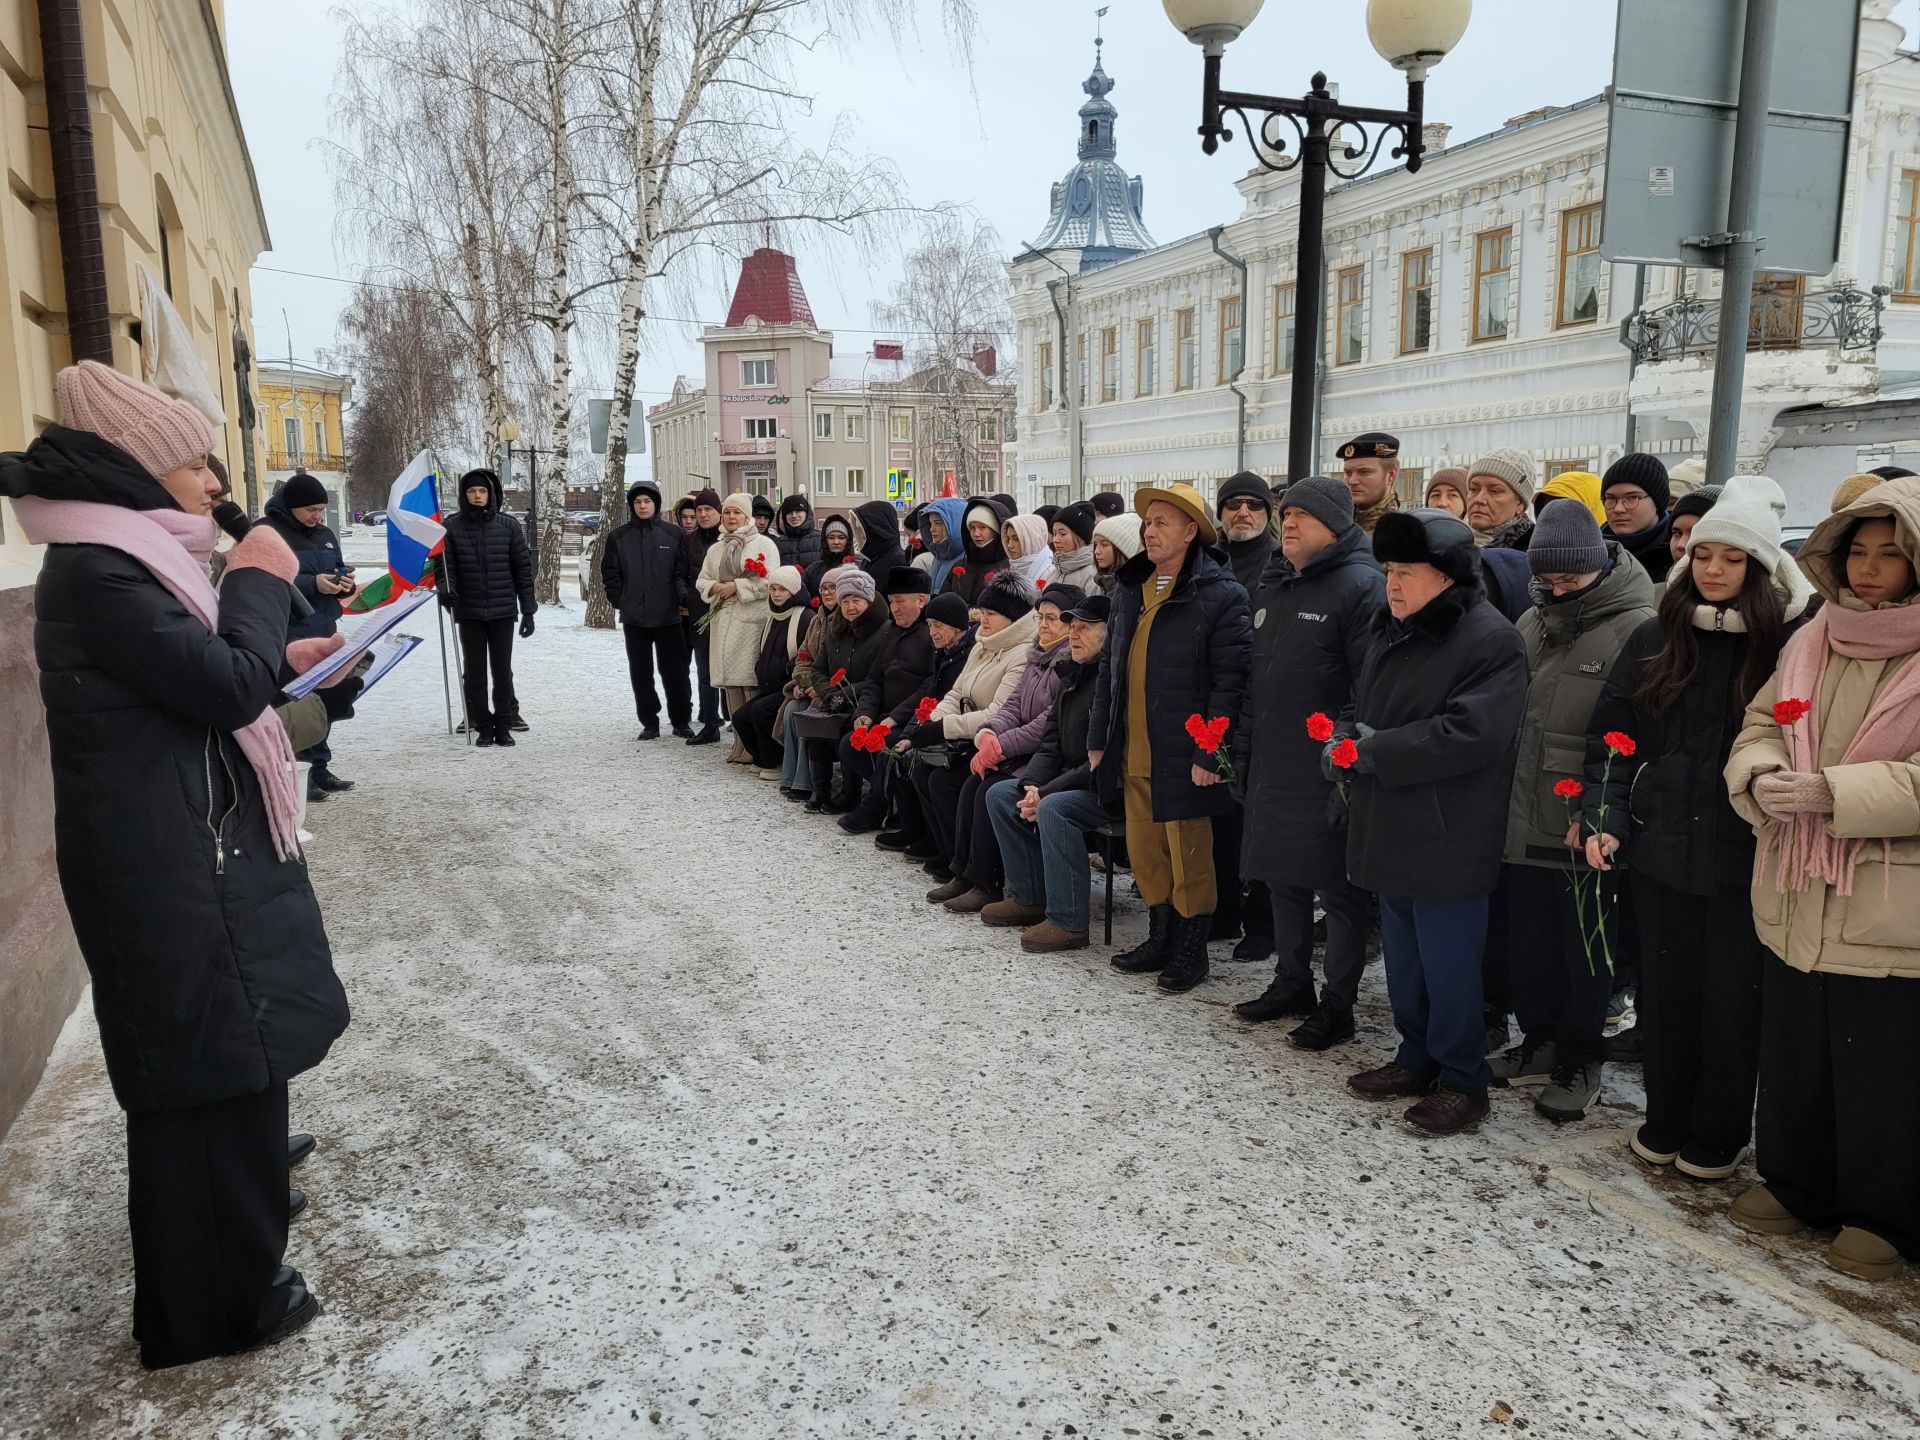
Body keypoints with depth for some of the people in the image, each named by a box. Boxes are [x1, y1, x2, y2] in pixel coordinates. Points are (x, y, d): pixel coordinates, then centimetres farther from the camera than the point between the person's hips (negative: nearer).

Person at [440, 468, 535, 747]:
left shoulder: (508, 526, 1)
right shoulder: (452, 527, 0)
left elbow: (523, 569, 3)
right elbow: (445, 564, 1)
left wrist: (528, 610, 1)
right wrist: (445, 588, -20)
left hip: (503, 611, 0)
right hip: (468, 612, 0)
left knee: (502, 671, 4)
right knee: (474, 672, 4)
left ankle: (503, 725, 13)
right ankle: (483, 726, 13)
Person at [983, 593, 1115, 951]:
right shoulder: (1072, 676, 11)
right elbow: (1051, 743, 12)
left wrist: (1046, 793, -20)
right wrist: (1032, 785, -6)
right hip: (1070, 780, 10)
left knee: (1054, 809, -33)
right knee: (999, 794, 5)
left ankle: (1068, 923, -24)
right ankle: (1028, 899, 10)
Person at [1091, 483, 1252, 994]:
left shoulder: (1220, 596, -10)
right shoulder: (1129, 590, 12)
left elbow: (1230, 680, -15)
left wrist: (1208, 755, -19)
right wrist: (1099, 739, 13)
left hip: (1182, 756, -7)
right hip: (1132, 754, 7)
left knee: (1189, 857, 5)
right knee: (1144, 851, 15)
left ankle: (1192, 948, 20)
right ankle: (1160, 937, 31)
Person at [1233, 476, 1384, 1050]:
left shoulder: (1360, 586, -11)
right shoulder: (1271, 587, 14)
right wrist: (1242, 748, 16)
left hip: (1327, 774, -8)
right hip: (1272, 767, 8)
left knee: (1337, 889, 3)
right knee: (1281, 877, 17)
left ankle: (1338, 1005, 15)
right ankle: (1292, 984, 32)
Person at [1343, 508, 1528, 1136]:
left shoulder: (1492, 641, -15)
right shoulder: (1391, 630, 11)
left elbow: (1471, 733, -25)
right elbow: (1363, 706, 22)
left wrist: (1375, 750, -19)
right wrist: (1349, 739, 0)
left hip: (1447, 840, -8)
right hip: (1391, 830, 8)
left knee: (1447, 963, 2)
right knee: (1403, 957, 19)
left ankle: (1462, 1079, 19)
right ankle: (1417, 1059, 34)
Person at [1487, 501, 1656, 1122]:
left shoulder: (1636, 629, -12)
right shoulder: (1532, 624, 10)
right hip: (1526, 822, 6)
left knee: (1586, 950, 8)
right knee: (1527, 943, 16)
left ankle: (1579, 1062, 24)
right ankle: (1540, 1042, 33)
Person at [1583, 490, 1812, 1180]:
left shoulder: (1790, 644, -4)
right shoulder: (1654, 639, 5)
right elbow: (1610, 734, 6)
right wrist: (1604, 819, -2)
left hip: (1744, 856, -2)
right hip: (1660, 845, 3)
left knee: (1732, 995, 8)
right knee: (1664, 988, 12)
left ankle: (1720, 1133, 25)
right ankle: (1665, 1118, 29)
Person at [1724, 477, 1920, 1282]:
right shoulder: (1812, 641, 7)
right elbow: (1761, 723, 9)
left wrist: (1830, 791, -26)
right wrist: (1761, 774, -12)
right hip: (1798, 902, 5)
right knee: (1792, 1055, 18)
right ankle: (1794, 1183, 37)